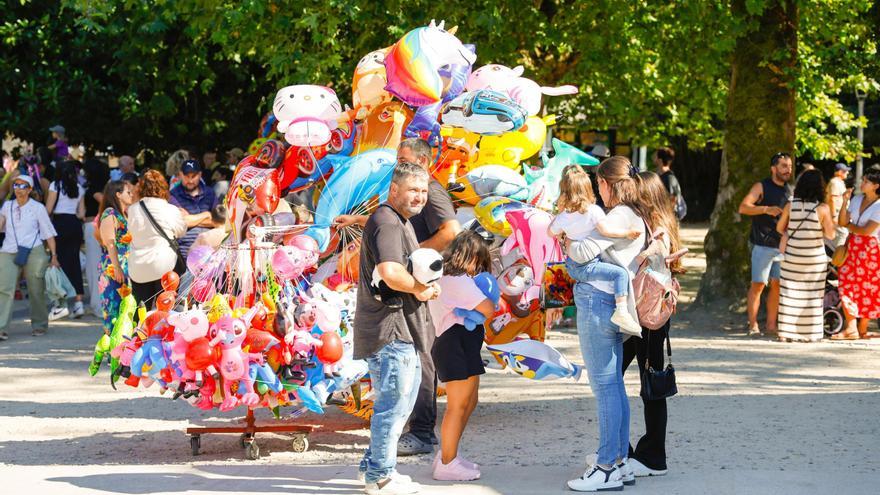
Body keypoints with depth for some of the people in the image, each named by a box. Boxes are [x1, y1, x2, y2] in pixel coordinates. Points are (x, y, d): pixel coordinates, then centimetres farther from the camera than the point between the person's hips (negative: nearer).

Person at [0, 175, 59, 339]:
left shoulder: (38, 208, 5)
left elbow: (48, 233, 6)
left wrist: (54, 255, 2)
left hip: (33, 252, -2)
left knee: (36, 290, 4)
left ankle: (39, 325, 21)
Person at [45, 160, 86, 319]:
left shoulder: (55, 185, -2)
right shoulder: (79, 189, 11)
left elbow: (48, 209, -7)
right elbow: (81, 214, 8)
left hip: (60, 223, -5)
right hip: (75, 225, 5)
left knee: (60, 262, -2)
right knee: (74, 262, 8)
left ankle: (61, 304, -7)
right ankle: (78, 302, 3)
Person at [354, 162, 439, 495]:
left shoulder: (401, 223, 20)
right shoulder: (386, 223, -16)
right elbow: (390, 273, -31)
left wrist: (424, 286, 8)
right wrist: (420, 288, -13)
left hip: (402, 330, 11)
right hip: (389, 328, -11)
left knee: (402, 398, 20)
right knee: (393, 402, -5)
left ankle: (374, 465, 28)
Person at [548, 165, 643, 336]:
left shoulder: (562, 217, 0)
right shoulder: (594, 211, -15)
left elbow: (551, 232, 16)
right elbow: (606, 230, -22)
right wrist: (628, 232, -12)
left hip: (572, 268, 7)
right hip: (588, 266, -7)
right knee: (621, 273, -17)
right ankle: (621, 310, -32)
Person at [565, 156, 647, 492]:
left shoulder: (620, 216, -13)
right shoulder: (636, 218, 17)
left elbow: (583, 253, -18)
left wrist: (565, 237, 0)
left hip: (597, 301, -10)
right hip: (614, 303, 10)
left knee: (605, 386, -7)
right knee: (614, 386, 12)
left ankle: (607, 468, -6)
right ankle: (620, 462, 16)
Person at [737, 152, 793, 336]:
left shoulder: (790, 191, 14)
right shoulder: (761, 187, -3)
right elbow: (743, 207, -15)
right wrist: (766, 209, -28)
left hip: (783, 245, 6)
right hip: (763, 245, -6)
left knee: (778, 285, 7)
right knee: (758, 285, -7)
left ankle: (771, 324, 14)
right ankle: (753, 325, -4)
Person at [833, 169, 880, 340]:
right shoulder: (856, 200, 9)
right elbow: (842, 222, 6)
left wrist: (849, 225, -1)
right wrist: (845, 202, -6)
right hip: (853, 248, 6)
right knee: (847, 285, -5)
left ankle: (862, 329, 8)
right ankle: (851, 328, -6)